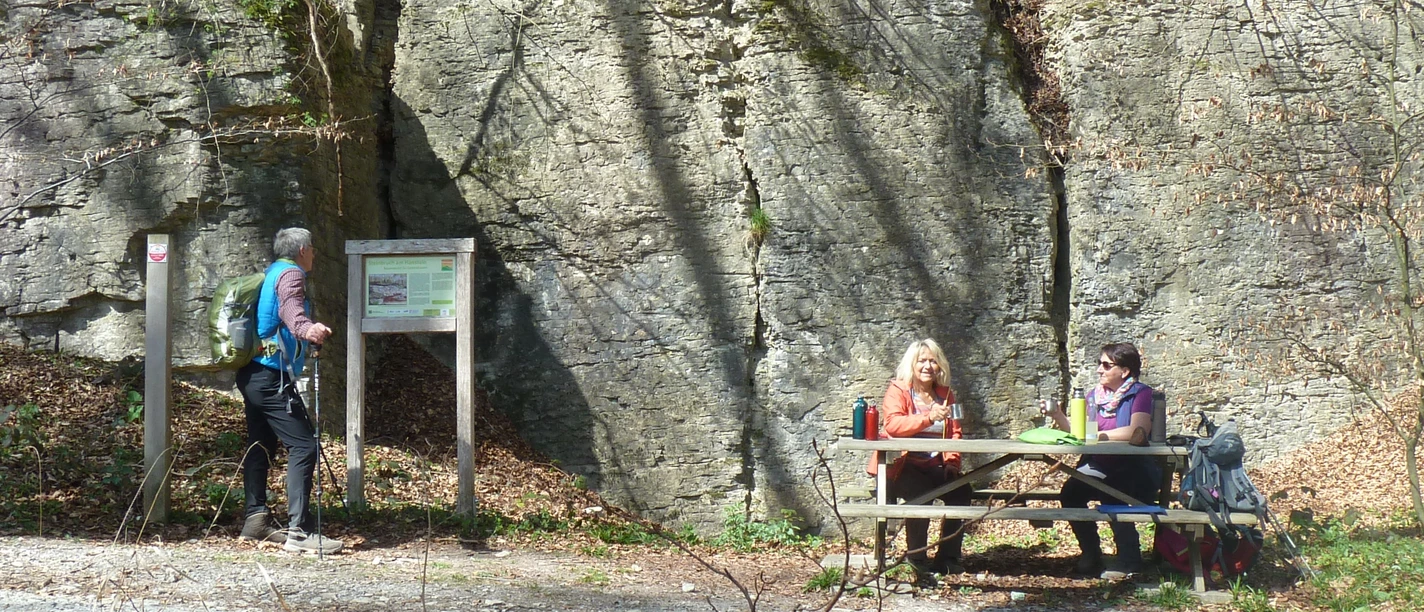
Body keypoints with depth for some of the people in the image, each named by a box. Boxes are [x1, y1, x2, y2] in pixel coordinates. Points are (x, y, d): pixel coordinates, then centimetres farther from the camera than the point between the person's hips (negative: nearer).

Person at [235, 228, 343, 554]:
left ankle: (256, 518, 23)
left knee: (261, 445, 17)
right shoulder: (291, 274, -9)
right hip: (272, 377, -11)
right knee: (304, 445, -13)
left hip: (252, 375, 11)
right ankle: (299, 530, -19)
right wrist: (306, 328, -53)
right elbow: (290, 307, -31)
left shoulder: (271, 273, 20)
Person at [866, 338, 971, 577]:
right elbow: (892, 425, -20)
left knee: (960, 490, -22)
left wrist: (952, 462, -3)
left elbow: (955, 433, 16)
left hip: (935, 466, 5)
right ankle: (916, 556, -15)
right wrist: (928, 418, -32)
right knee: (920, 492, -33)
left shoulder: (945, 394, 14)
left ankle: (947, 558, -10)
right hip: (901, 466, -5)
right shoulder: (898, 390, -2)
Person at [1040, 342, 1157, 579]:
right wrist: (1058, 417, -6)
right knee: (1070, 492, -21)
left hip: (1132, 470, -5)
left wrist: (1099, 435, -20)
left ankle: (1129, 559, -18)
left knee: (1111, 495, -34)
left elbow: (1137, 433, -21)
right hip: (1098, 466, 5)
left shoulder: (1140, 394, -4)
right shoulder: (1095, 395, 14)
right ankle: (1090, 557, -4)